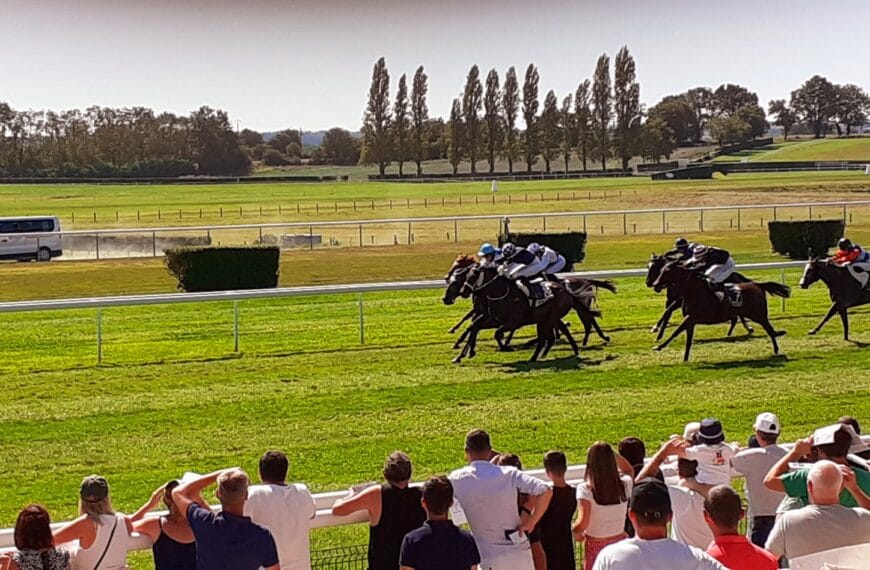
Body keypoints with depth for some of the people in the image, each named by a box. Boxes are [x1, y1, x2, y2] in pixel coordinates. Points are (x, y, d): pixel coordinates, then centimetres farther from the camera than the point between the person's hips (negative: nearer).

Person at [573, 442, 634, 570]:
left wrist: (575, 532, -4)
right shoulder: (624, 485, -7)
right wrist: (610, 453, 9)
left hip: (596, 547, -3)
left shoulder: (585, 489, -18)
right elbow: (630, 470, 19)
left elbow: (583, 523, -25)